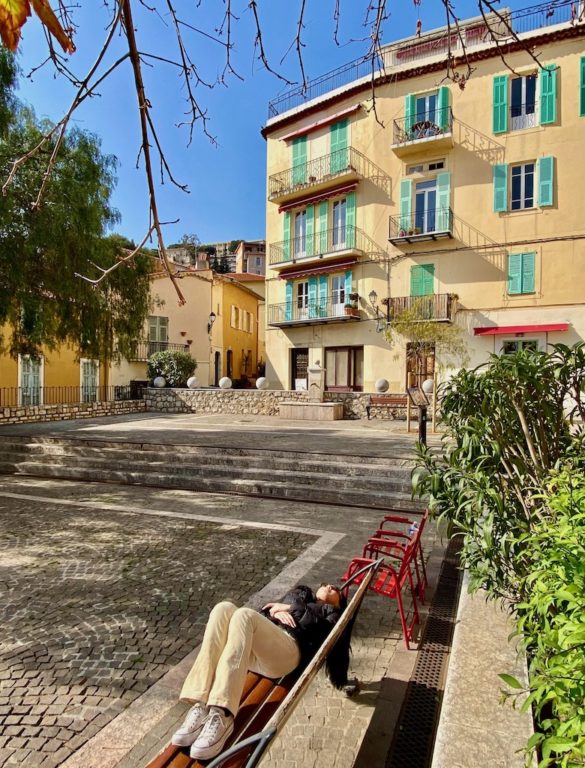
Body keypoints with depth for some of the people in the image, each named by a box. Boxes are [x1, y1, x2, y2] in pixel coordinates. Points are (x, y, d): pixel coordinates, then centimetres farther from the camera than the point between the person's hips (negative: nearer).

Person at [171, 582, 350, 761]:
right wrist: (275, 612, 4)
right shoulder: (297, 594, 39)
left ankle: (222, 716, -42)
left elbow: (327, 630, 3)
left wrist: (289, 608, 6)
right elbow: (262, 614, 27)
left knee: (244, 615, -33)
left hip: (287, 650, -4)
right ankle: (201, 705, -34)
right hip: (255, 648, 4)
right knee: (224, 609, -26)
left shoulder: (330, 612, 28)